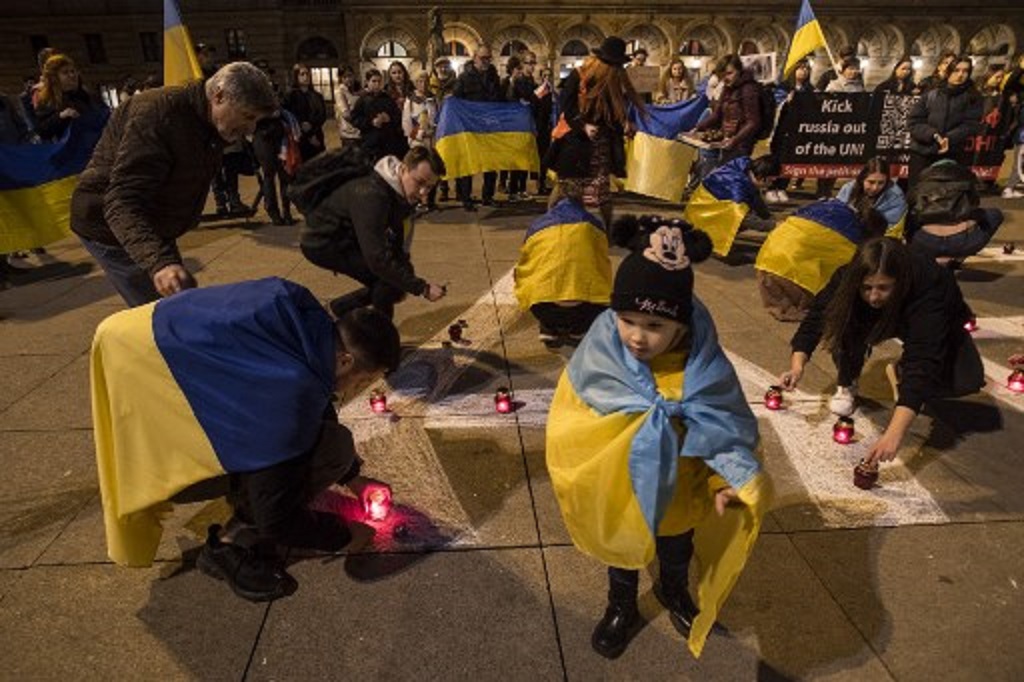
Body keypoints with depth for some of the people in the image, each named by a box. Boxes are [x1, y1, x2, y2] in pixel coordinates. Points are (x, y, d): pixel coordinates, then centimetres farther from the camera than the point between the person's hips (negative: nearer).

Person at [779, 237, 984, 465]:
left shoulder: (930, 288, -42)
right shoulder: (848, 277, -33)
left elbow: (922, 363, -50)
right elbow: (816, 317, -29)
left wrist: (894, 434, -59)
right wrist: (798, 365, -47)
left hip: (939, 330, -1)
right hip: (888, 320, 2)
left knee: (967, 380, -25)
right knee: (844, 321, -30)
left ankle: (904, 370, 4)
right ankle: (846, 385, -6)